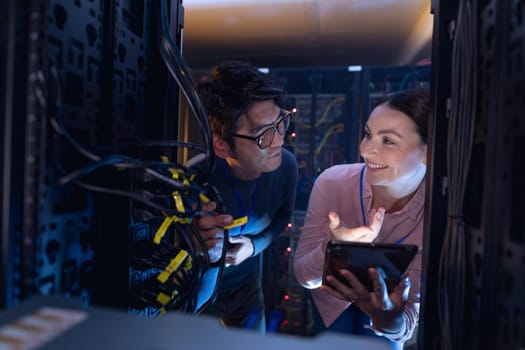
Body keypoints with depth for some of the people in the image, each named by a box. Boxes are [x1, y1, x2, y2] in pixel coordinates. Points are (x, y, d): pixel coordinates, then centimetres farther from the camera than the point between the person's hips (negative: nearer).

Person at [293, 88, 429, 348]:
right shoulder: (331, 183, -32)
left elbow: (411, 310, -28)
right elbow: (303, 275, -26)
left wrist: (390, 318, -51)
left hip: (385, 300, 0)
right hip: (332, 293, 1)